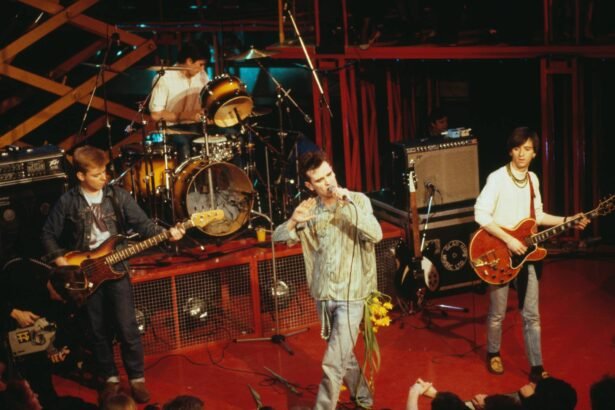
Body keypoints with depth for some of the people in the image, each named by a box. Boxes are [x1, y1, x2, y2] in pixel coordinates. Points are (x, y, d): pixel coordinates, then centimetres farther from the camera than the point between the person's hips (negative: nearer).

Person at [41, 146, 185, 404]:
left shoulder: (119, 196, -1)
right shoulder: (67, 202, -4)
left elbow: (142, 225, -3)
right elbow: (48, 234, 4)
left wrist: (167, 233, -18)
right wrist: (60, 260, -7)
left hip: (116, 268, 0)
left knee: (127, 328, -1)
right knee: (99, 331, 9)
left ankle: (137, 379, 12)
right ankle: (111, 379, 23)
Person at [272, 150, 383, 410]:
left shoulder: (358, 201, -10)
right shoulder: (309, 209, 2)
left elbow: (376, 235, -23)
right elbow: (278, 237, -2)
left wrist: (349, 204, -31)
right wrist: (293, 221, -23)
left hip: (350, 296, -5)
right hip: (323, 296, 5)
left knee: (332, 364, -7)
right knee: (344, 355, 22)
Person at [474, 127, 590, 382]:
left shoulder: (532, 179, 7)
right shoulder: (497, 178, -14)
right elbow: (480, 214, -21)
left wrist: (568, 221, 5)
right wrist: (509, 239, -24)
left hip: (524, 254, 5)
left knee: (531, 314, 5)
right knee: (497, 313, 7)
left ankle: (537, 368, 11)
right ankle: (493, 354, 31)